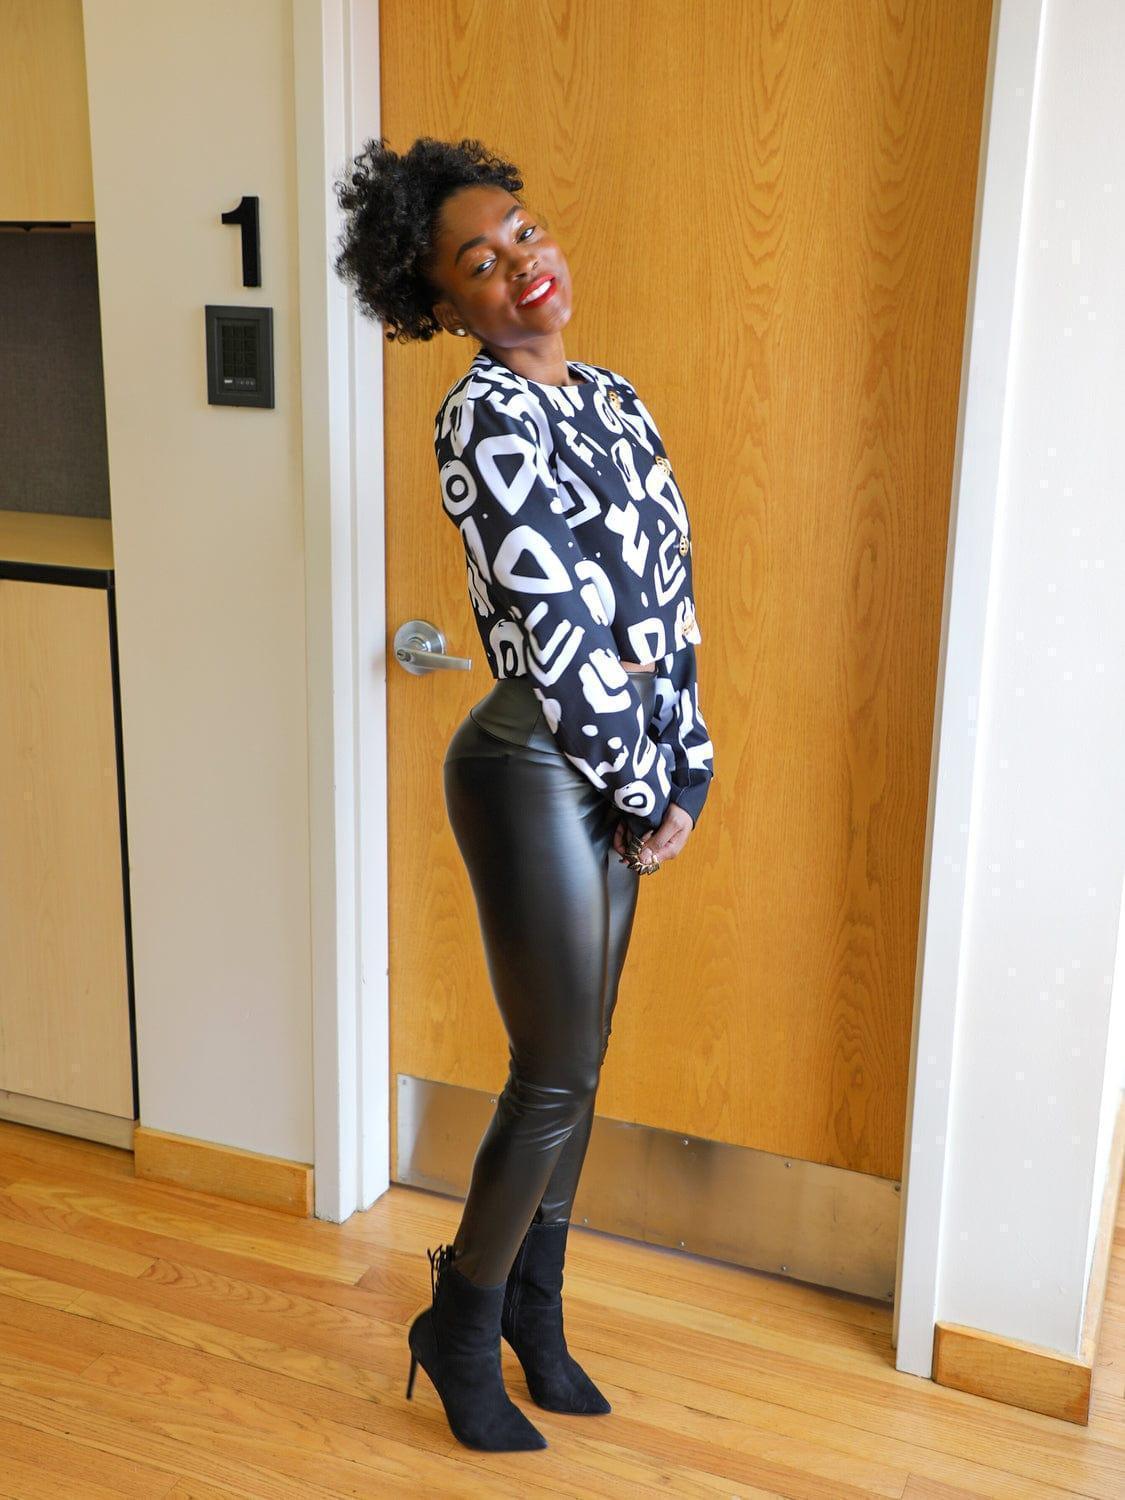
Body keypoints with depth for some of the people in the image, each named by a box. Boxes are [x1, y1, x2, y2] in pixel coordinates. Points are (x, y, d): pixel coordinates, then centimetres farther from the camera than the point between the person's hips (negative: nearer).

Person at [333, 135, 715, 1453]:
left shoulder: (609, 395, 9)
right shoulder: (486, 417, -18)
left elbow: (667, 591, 9)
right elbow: (555, 630, -21)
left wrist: (686, 774, 4)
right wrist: (648, 797, -11)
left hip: (615, 773, 8)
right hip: (533, 768, -8)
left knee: (576, 1063, 18)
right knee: (556, 1080, 4)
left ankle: (534, 1306, 38)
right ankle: (459, 1329, 28)